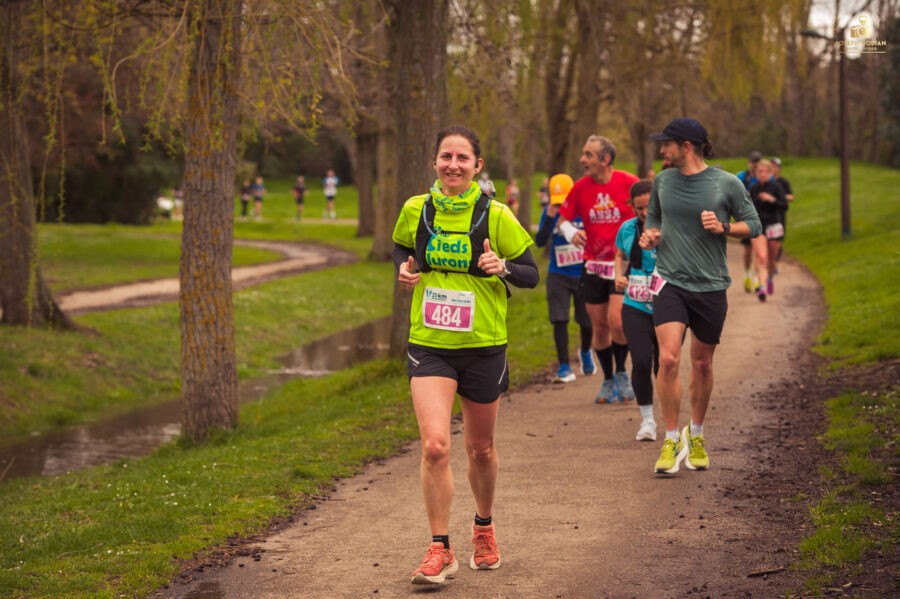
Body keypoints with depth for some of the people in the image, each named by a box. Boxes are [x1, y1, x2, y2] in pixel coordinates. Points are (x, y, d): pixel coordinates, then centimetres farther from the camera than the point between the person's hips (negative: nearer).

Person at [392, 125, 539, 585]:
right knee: (434, 446, -14)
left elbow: (531, 274, -1)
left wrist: (502, 267, -22)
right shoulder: (415, 211, -1)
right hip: (429, 345, 1)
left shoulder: (495, 216, -8)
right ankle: (440, 551, -3)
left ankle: (484, 528, 40)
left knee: (480, 448, 13)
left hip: (483, 345, -1)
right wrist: (405, 270, -2)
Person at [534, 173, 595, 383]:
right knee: (560, 320, -11)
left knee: (587, 322, 7)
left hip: (583, 274, -1)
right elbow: (539, 242, -10)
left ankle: (585, 352, 39)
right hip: (558, 275, 1)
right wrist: (549, 218, -20)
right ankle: (564, 368, -5)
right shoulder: (549, 212, -2)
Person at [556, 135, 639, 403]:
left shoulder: (628, 182, -9)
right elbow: (564, 218, 11)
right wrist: (571, 233, -9)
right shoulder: (581, 187, 0)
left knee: (617, 321, -17)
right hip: (593, 265, 3)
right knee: (599, 326, 7)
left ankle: (621, 373, 7)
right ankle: (608, 380, 24)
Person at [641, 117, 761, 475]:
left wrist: (723, 227, -15)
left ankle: (695, 435, 32)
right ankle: (671, 441, -2)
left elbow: (753, 225, 3)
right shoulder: (662, 181, 4)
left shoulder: (726, 184, -4)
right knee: (668, 359, -15)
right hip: (670, 281, 1)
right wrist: (650, 235, -1)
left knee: (702, 364, 10)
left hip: (710, 285, -1)